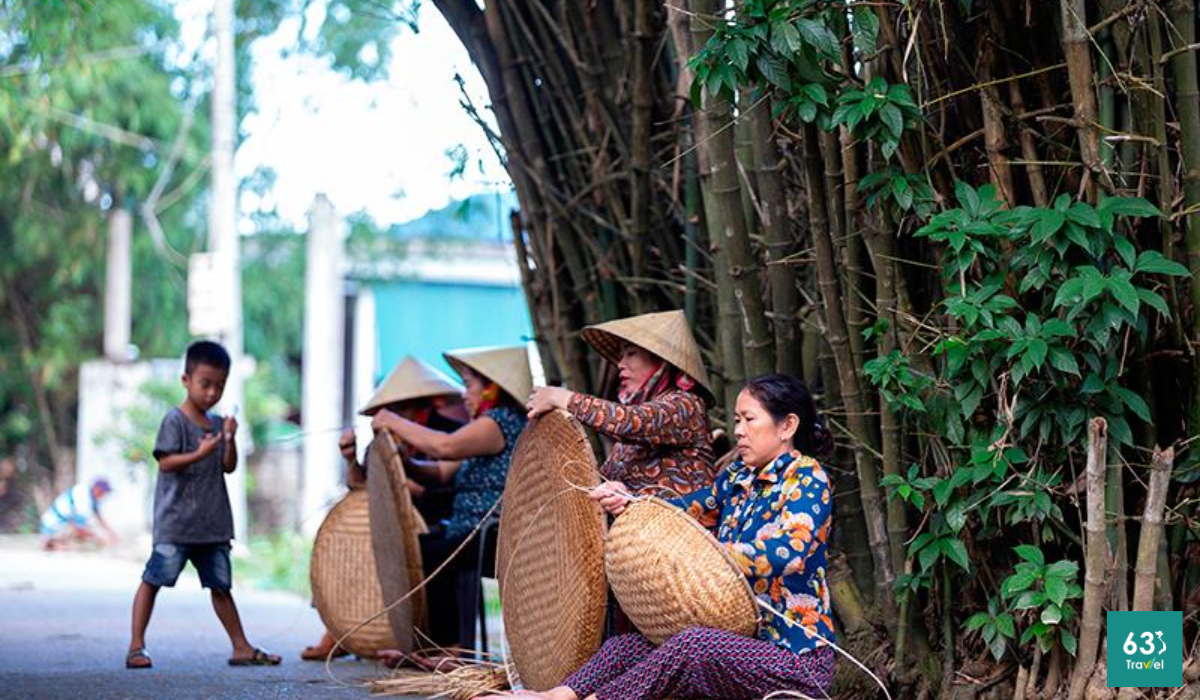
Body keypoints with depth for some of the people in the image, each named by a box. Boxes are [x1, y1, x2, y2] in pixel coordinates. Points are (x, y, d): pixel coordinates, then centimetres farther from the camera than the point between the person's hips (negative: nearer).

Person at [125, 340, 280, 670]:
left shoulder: (217, 423, 13)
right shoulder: (175, 420, -7)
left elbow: (229, 467, 9)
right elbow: (165, 462, -15)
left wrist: (230, 439, -7)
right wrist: (200, 454, -26)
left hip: (212, 523, 6)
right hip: (175, 522, -6)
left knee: (221, 584, 12)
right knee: (154, 579, -4)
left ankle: (241, 648, 17)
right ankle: (136, 646, -1)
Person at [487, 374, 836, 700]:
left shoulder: (808, 479, -9)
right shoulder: (739, 476, 15)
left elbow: (785, 553, -26)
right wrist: (627, 502, -8)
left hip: (794, 655, -8)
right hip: (738, 640, 8)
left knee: (693, 644, -32)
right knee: (627, 646, -8)